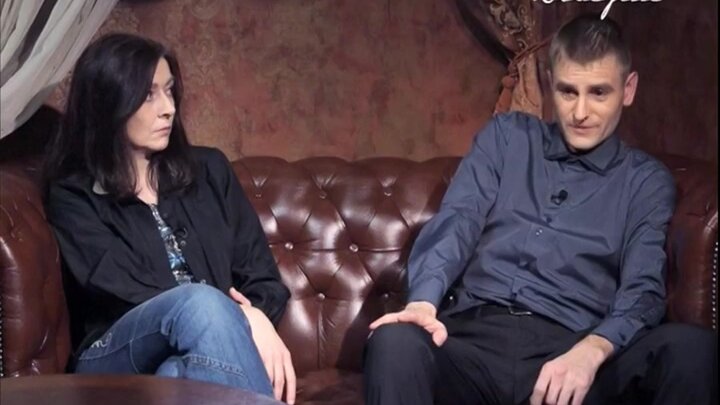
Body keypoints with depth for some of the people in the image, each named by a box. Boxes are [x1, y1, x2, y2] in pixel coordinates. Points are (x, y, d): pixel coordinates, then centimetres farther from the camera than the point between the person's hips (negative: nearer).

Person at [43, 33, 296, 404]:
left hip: (200, 357, 2)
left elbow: (260, 271, 14)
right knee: (202, 302, -35)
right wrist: (237, 321, -20)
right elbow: (123, 292, -8)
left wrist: (258, 319, -12)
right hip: (115, 362, -2)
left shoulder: (209, 169, 17)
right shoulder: (73, 196, 6)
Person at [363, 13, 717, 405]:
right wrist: (424, 301, -16)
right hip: (476, 336, 0)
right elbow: (456, 222, 6)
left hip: (568, 353, 0)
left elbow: (643, 290, 2)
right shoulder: (507, 136, 20)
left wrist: (591, 351, -22)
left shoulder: (647, 181, 16)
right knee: (394, 341, -34)